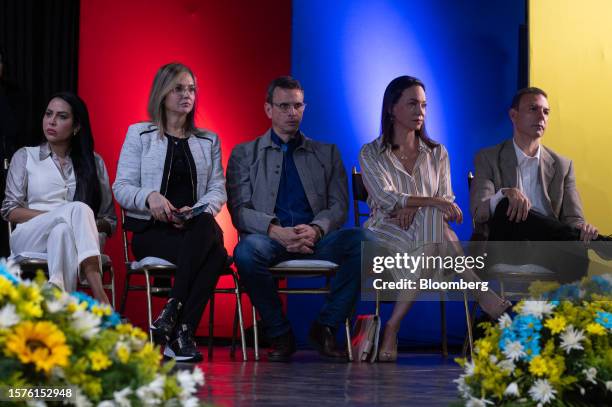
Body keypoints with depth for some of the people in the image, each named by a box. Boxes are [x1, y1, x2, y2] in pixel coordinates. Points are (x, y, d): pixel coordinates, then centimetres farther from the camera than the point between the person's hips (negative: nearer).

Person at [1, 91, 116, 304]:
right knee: (78, 208, -34)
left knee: (62, 232, -37)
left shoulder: (94, 162, 22)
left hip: (77, 240, 1)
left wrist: (88, 222, -8)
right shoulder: (25, 156, 18)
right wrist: (69, 214, -7)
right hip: (29, 238, -1)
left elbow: (110, 221, 19)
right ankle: (98, 294, -56)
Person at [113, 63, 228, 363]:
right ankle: (180, 332, -29)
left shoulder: (209, 141, 19)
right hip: (151, 229, -3)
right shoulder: (139, 135, 11)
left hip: (197, 228, 3)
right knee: (214, 255, -35)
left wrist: (197, 211, -15)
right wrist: (149, 197, -20)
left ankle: (171, 316, -36)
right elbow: (121, 188, 3)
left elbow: (218, 191, 8)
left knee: (206, 227, -39)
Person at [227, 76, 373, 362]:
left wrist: (315, 230, -14)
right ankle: (280, 335, -17)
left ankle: (325, 328, -14)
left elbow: (339, 206, 10)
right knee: (247, 250, -38)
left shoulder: (327, 153, 21)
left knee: (361, 240, -30)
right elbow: (239, 209, 3)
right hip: (270, 239, -1)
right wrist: (275, 231, -17)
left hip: (316, 239, 2)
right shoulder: (245, 153, 16)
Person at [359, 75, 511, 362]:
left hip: (429, 229, 3)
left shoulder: (436, 153, 17)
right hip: (387, 234, -3)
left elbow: (446, 201, 8)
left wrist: (413, 206, -16)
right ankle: (478, 291, -40)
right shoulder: (371, 154, 5)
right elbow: (386, 198, -12)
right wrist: (432, 203, -27)